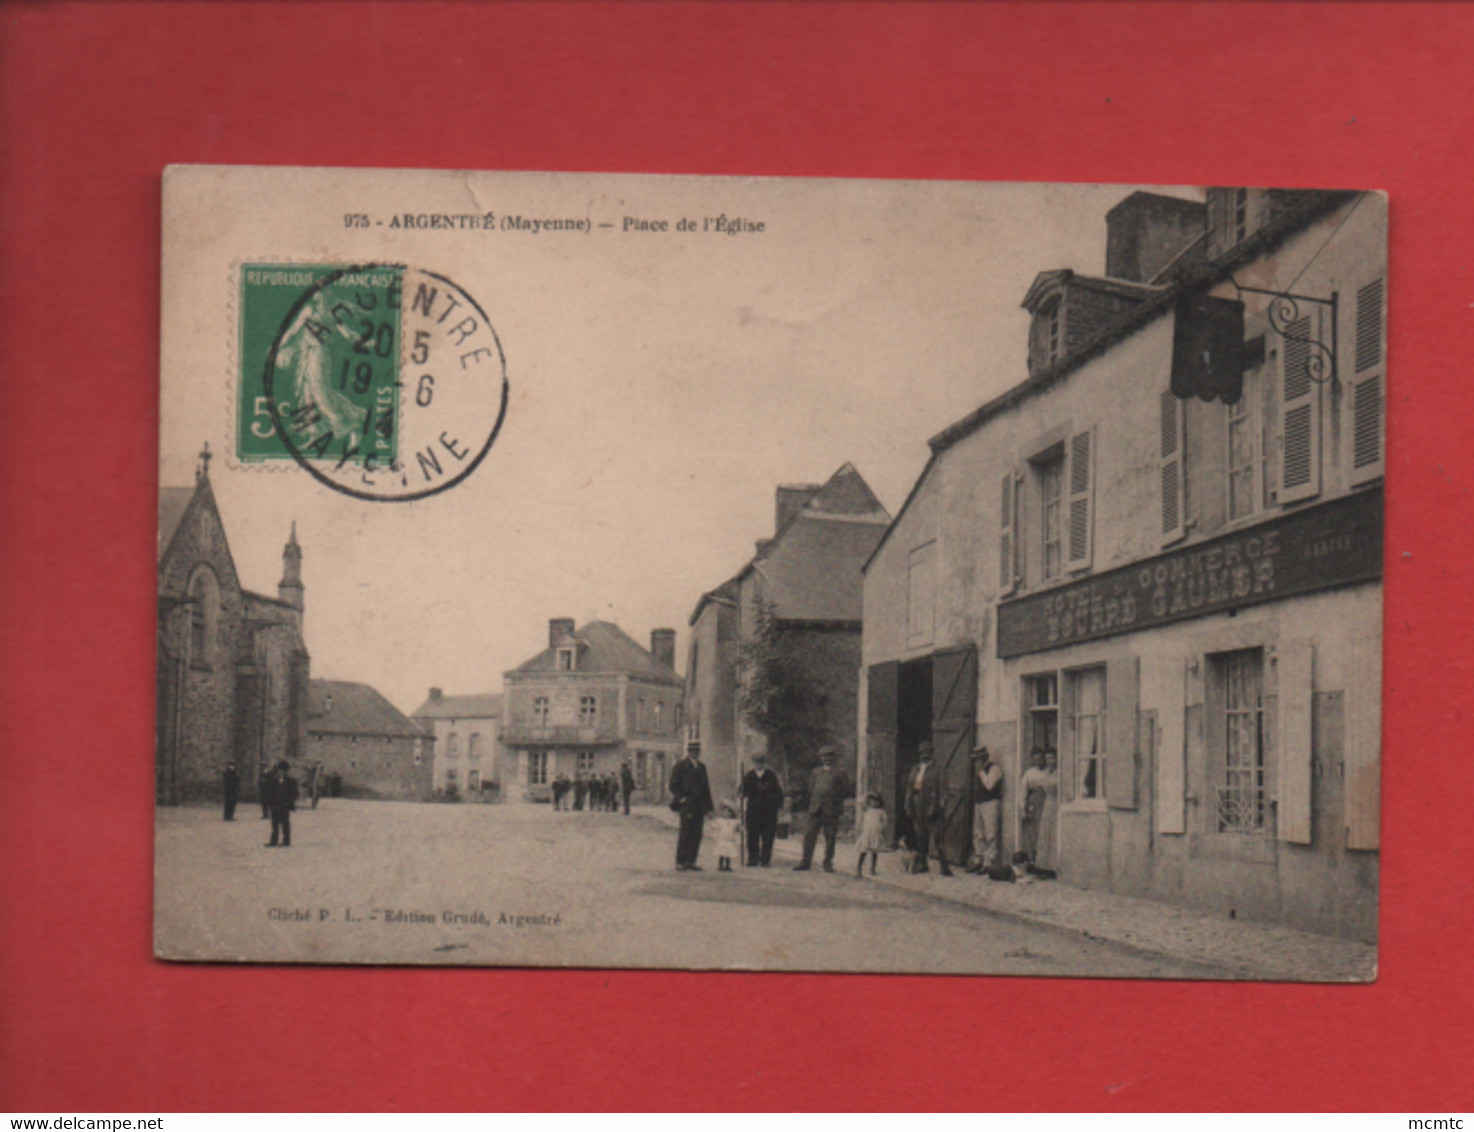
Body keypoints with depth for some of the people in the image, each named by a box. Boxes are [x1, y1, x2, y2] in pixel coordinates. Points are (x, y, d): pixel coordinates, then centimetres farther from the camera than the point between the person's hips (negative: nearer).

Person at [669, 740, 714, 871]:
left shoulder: (701, 767, 19)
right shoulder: (680, 766, 1)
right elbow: (674, 785, -3)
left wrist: (707, 806, 14)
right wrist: (681, 798, -12)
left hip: (699, 806, 6)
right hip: (687, 805, -6)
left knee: (696, 835, 4)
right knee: (685, 834, -7)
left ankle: (691, 861, 9)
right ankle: (680, 862, -5)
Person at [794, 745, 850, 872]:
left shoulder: (839, 773, 3)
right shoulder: (816, 772, 13)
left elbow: (847, 790, 5)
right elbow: (810, 789, 20)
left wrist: (837, 800, -3)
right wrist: (812, 802, 11)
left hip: (831, 810, -3)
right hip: (815, 809, 3)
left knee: (830, 837, 0)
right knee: (809, 835, 0)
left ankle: (828, 863, 9)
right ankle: (806, 861, 6)